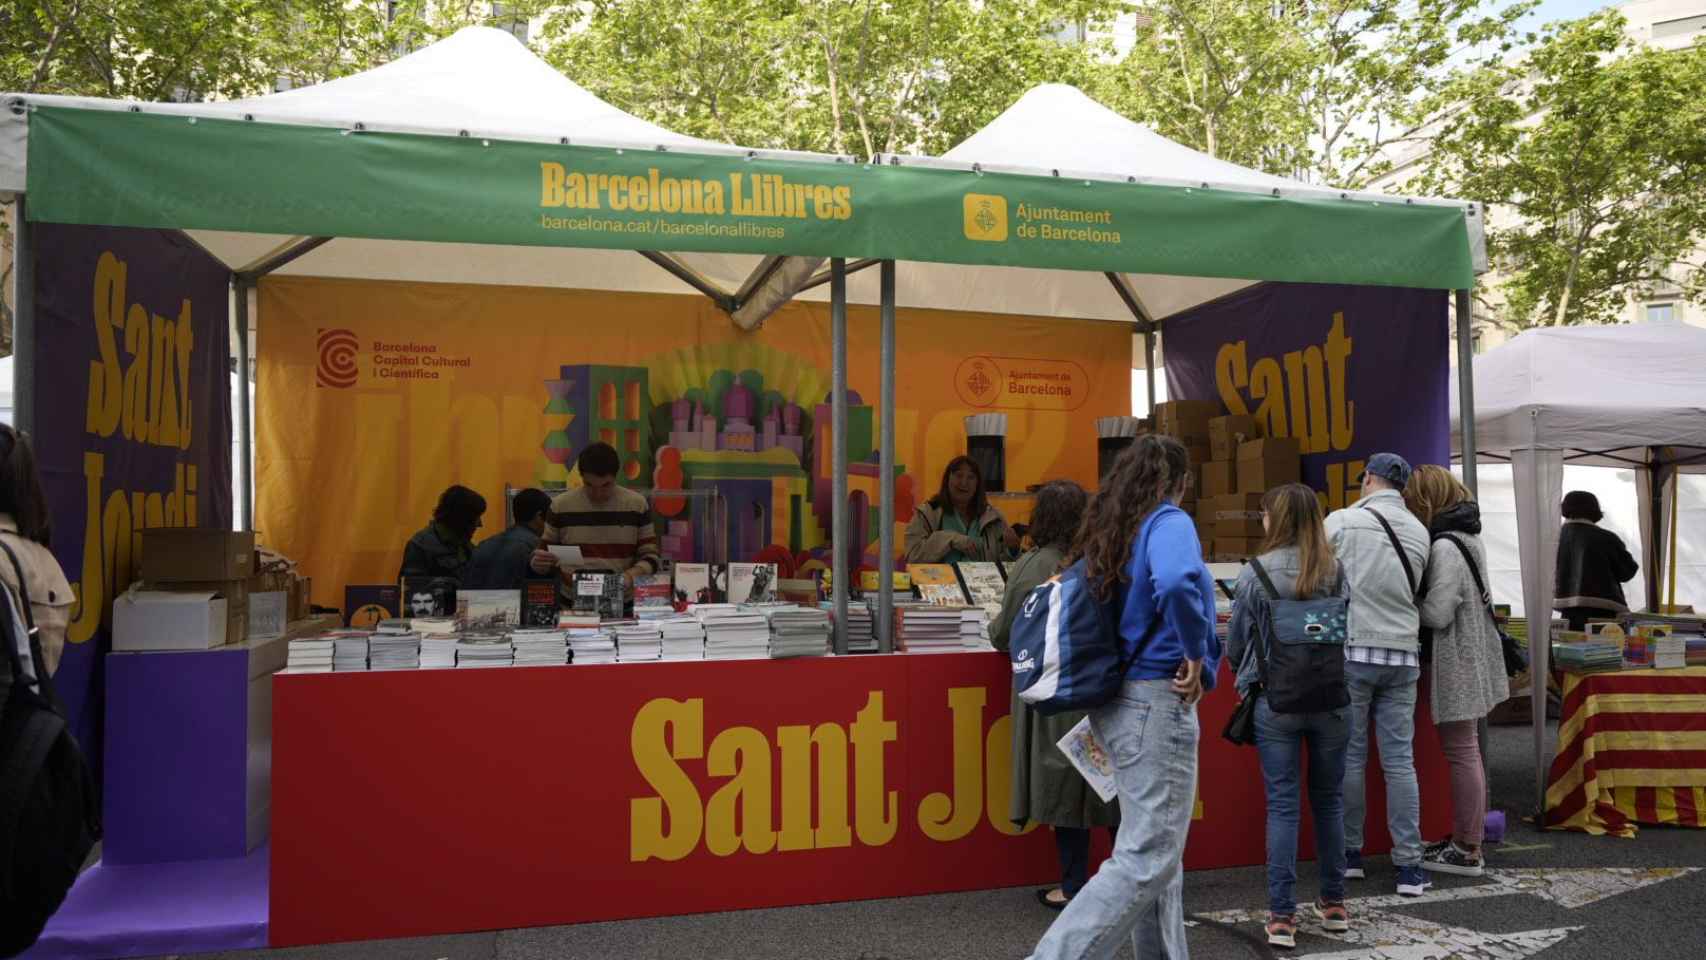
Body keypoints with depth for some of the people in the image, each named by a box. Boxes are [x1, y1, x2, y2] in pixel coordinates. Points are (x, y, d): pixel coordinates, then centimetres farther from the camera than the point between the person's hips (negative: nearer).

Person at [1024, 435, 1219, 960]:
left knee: (1157, 847, 19)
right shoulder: (1168, 522, -11)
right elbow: (1175, 584, -33)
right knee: (1147, 858, -5)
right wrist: (1197, 657, -19)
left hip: (1118, 700, 9)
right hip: (1158, 701, -9)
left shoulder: (1105, 531, 12)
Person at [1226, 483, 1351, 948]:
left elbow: (1234, 646, 0)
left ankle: (1282, 916, 3)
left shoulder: (1255, 575, -8)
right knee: (1328, 801, 15)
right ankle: (1333, 904, 27)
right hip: (1331, 699, 2)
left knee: (1282, 806, 3)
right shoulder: (1336, 571, -2)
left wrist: (1253, 673, 22)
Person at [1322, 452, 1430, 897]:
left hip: (1352, 651, -3)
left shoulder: (1341, 521, -7)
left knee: (1350, 758, 6)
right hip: (1402, 655, 3)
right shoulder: (1420, 533, 8)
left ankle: (1350, 853, 15)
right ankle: (1409, 865, 6)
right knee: (1400, 762, 5)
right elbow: (1414, 593, 15)